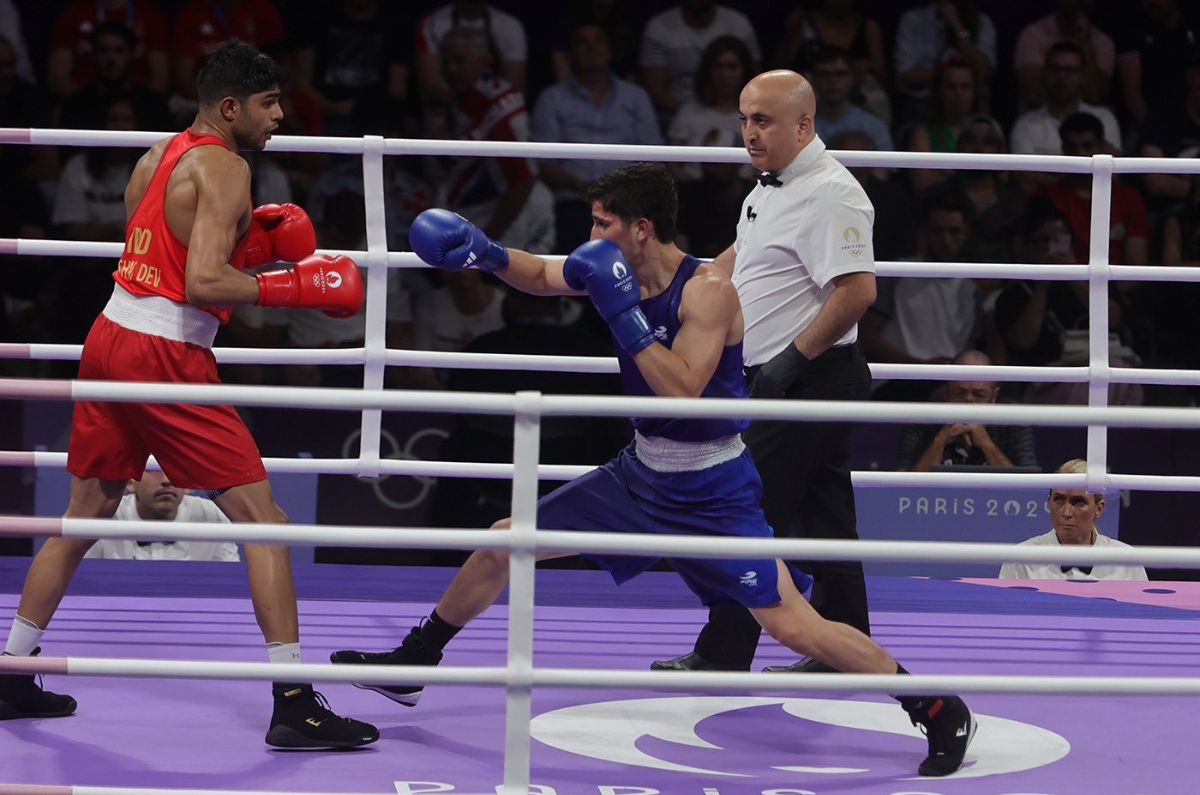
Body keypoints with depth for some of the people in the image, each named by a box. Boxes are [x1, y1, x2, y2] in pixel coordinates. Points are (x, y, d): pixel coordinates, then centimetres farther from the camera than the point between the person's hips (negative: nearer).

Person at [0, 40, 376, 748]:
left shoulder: (157, 157, 17)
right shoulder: (225, 169, -10)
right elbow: (202, 282, -21)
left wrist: (253, 241, 17)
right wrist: (296, 287, -17)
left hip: (110, 337, 9)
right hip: (165, 357, -9)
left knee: (85, 517, 20)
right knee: (261, 517, -5)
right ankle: (295, 704, -9)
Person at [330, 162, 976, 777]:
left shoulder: (709, 289, -23)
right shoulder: (620, 273, -3)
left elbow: (682, 391, -32)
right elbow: (545, 278, 16)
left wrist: (623, 312, -33)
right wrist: (487, 254, -1)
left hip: (713, 492, -7)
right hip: (642, 472, 7)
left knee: (790, 624, -16)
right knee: (503, 543, 10)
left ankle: (938, 709, -5)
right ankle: (411, 664, 29)